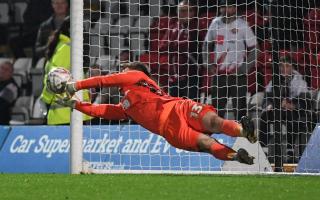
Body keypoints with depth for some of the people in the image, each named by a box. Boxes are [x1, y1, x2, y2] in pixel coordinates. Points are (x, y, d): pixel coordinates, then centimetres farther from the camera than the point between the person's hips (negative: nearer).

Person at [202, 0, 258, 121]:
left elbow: (253, 49, -4)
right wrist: (209, 64, 5)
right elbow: (207, 45, 16)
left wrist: (244, 68, -11)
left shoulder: (242, 25, -7)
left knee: (240, 108, -5)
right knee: (217, 107, 10)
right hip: (218, 73, 5)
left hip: (237, 74, -5)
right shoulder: (216, 23, 6)